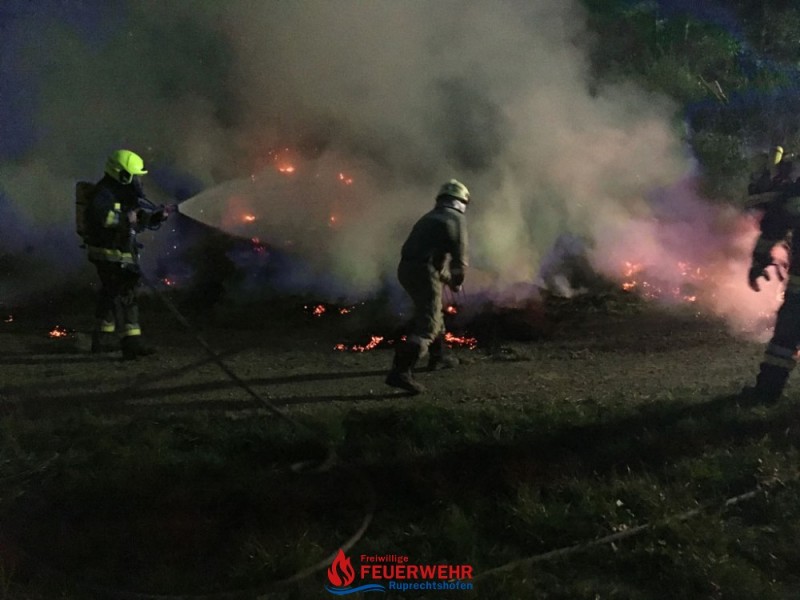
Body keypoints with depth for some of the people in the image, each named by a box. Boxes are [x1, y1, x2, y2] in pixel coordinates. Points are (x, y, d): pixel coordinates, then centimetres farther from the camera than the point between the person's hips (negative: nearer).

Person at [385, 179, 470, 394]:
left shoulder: (429, 218, 25)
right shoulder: (457, 219, 3)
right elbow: (459, 256, -4)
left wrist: (448, 278, 32)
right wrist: (457, 282, 12)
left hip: (407, 268, 8)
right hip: (424, 272, -8)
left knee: (430, 312, 28)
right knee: (427, 326, -8)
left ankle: (437, 356, 42)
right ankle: (400, 372, -20)